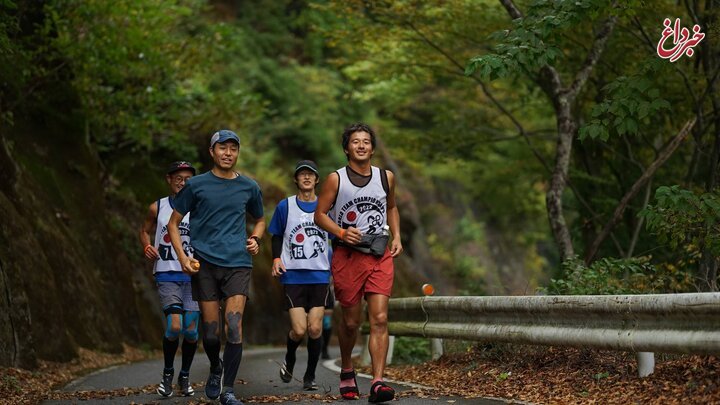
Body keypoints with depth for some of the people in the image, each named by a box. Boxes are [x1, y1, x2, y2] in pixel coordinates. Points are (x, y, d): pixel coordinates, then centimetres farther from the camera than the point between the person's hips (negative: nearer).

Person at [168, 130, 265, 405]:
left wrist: (255, 239, 5)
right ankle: (215, 370, 34)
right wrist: (182, 257, -5)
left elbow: (259, 220, 27)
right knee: (211, 329, 3)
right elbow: (173, 223, 9)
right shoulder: (196, 185, 4)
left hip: (238, 264, 1)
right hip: (205, 264, 0)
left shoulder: (249, 187, 10)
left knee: (234, 325, -13)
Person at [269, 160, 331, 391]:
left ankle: (310, 376, 11)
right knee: (299, 330, -9)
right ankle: (289, 361, 22)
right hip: (293, 275, -1)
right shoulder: (285, 207, 4)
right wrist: (277, 258, -5)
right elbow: (277, 236, 12)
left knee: (315, 328, -5)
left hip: (320, 275, 1)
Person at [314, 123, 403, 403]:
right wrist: (342, 233, -17)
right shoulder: (336, 179, -1)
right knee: (350, 321, 7)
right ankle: (347, 372, 33)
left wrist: (397, 237, 10)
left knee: (379, 319, -11)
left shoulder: (386, 178, 9)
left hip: (380, 256, 2)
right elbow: (320, 214, 0)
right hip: (347, 255, -2)